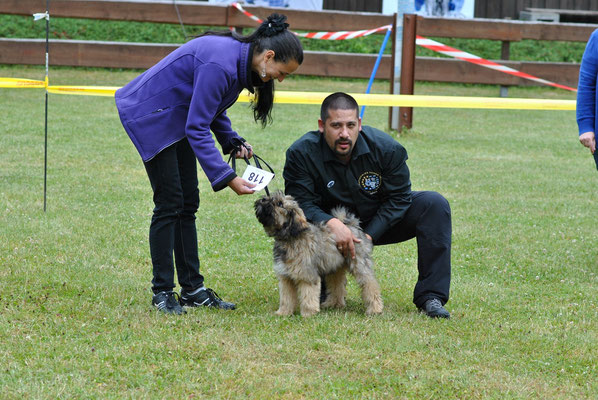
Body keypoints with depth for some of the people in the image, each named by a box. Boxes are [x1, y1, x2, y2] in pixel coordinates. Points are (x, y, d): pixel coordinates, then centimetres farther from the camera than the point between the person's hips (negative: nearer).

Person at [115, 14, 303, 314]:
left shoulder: (241, 60, -2)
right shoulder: (220, 65, -31)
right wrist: (227, 178, -30)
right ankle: (162, 292, -2)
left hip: (177, 117, 10)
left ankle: (193, 289, 11)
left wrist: (233, 142, 0)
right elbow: (197, 129, -29)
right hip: (151, 116, -10)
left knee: (188, 204, 7)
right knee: (169, 203, -9)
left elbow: (212, 109, 14)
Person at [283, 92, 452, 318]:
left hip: (380, 224, 2)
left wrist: (369, 235, -25)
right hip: (329, 227, -1)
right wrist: (332, 224, -43)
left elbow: (398, 198, -14)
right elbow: (301, 202, -25)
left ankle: (430, 297, -22)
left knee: (435, 205, -21)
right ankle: (320, 293, -5)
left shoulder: (387, 148, -20)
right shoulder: (302, 153, -22)